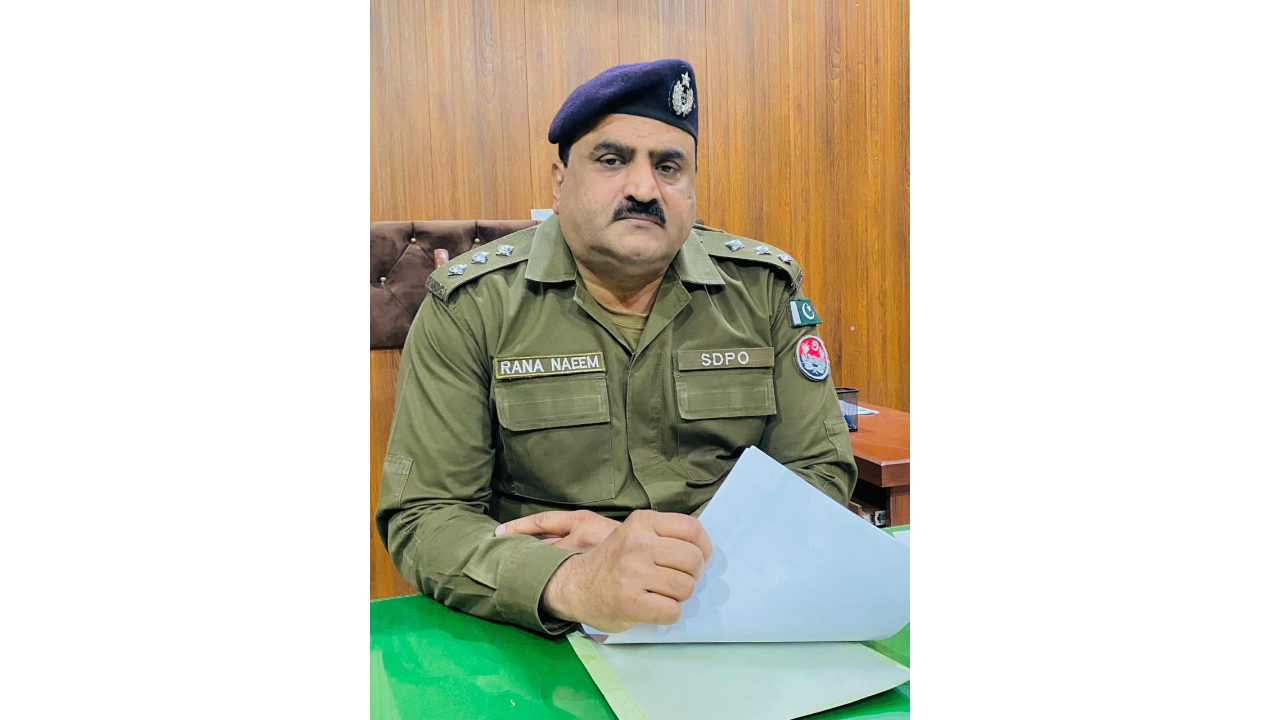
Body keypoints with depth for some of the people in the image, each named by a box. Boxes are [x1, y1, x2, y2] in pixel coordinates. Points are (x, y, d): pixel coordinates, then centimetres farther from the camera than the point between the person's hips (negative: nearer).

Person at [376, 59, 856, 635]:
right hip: (538, 640, -1)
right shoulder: (468, 307, -6)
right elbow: (422, 517, -10)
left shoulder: (765, 290, 1)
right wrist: (572, 582, -31)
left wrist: (649, 549, -15)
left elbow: (822, 475, 0)